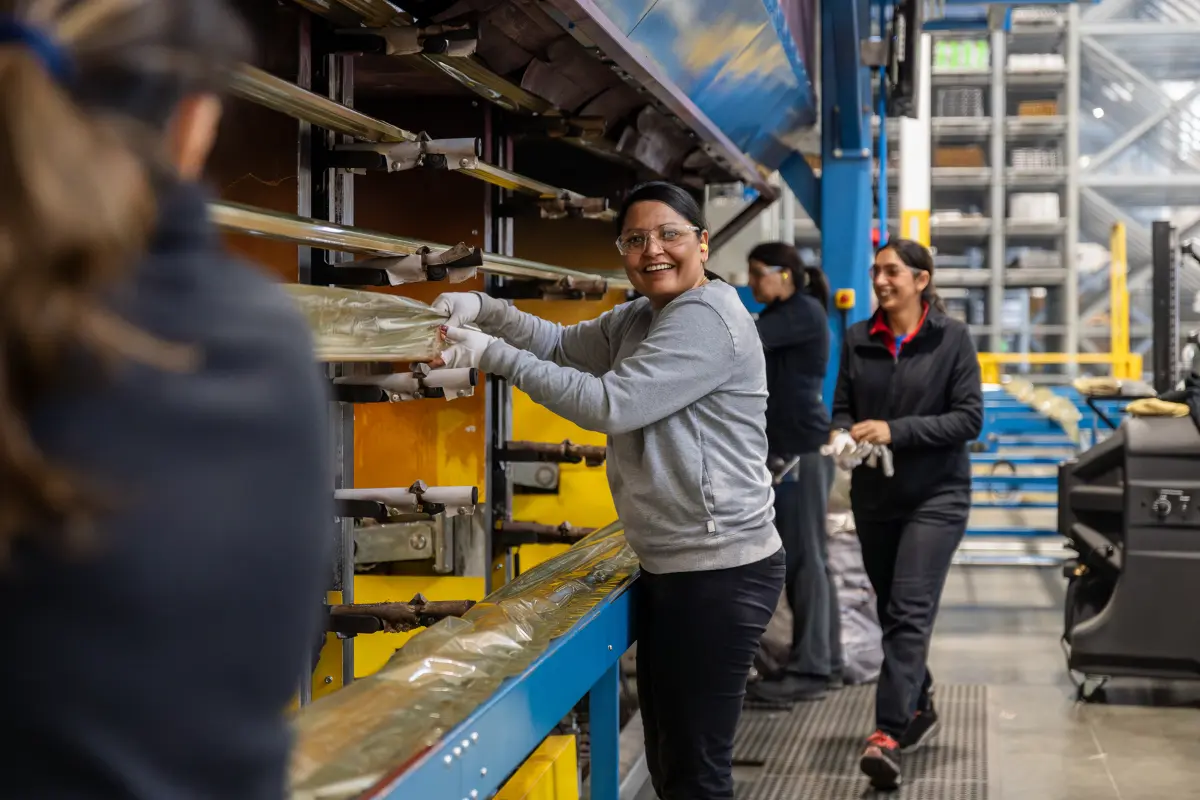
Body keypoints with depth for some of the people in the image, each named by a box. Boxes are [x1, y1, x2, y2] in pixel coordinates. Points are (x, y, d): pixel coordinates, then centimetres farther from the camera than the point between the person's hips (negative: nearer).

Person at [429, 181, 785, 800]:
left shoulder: (706, 321, -17)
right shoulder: (638, 319, 15)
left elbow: (610, 404, -22)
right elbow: (562, 344, 15)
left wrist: (494, 354, -18)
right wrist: (483, 309, -3)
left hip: (720, 571, -10)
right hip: (669, 565, 10)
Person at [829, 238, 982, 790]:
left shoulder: (951, 338, -6)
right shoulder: (857, 340, 5)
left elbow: (969, 418, -10)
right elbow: (842, 408, 10)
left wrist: (897, 430, -20)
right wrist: (843, 434, -14)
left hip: (935, 496, -5)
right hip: (874, 496, 5)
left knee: (910, 612, -14)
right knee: (892, 612, 14)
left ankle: (888, 734, -20)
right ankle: (919, 708, 33)